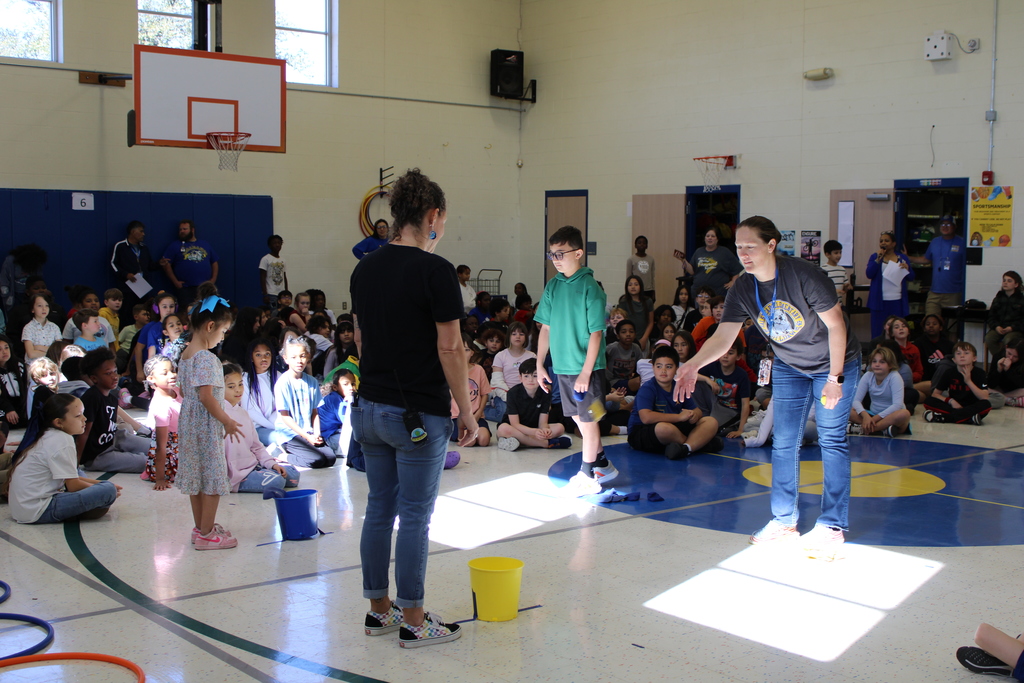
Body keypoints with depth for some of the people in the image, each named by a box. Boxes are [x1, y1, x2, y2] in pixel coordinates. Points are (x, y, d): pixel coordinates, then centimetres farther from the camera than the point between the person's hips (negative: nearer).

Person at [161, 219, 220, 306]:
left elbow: (215, 262, 19)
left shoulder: (205, 244, 18)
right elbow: (167, 265, 2)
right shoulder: (174, 246, 9)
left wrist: (213, 279, 5)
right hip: (186, 289, -2)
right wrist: (175, 282, -7)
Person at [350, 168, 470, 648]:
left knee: (379, 509, 14)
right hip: (420, 414, -7)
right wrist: (466, 411, -8)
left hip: (370, 407, 7)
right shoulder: (435, 271, -15)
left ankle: (379, 610, 23)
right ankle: (413, 622, 10)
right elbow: (449, 348, -15)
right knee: (415, 516, 1)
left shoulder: (365, 269, 7)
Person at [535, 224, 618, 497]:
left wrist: (586, 372, -17)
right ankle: (603, 465, 31)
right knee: (578, 418, 15)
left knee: (587, 419, 2)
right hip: (561, 366, 6)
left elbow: (596, 332, -14)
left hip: (585, 367, -6)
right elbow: (546, 327, 10)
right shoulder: (553, 286, 5)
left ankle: (587, 476, 13)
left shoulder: (590, 287, -13)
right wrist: (540, 364, 7)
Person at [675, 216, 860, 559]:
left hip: (835, 363, -5)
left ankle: (831, 526, 5)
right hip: (788, 367, 5)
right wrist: (693, 364, -36)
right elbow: (723, 337, -18)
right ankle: (784, 520, 15)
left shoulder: (804, 275, -29)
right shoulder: (742, 290, -13)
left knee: (831, 440, -3)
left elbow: (836, 324, -22)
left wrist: (835, 377, -21)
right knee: (783, 442, 4)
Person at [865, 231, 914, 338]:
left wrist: (907, 268, -10)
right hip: (880, 301, -1)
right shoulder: (875, 257, 8)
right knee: (878, 331, -2)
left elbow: (911, 277, 10)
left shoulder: (903, 258, 12)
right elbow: (869, 274, -6)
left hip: (897, 301, 1)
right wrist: (878, 259, -12)